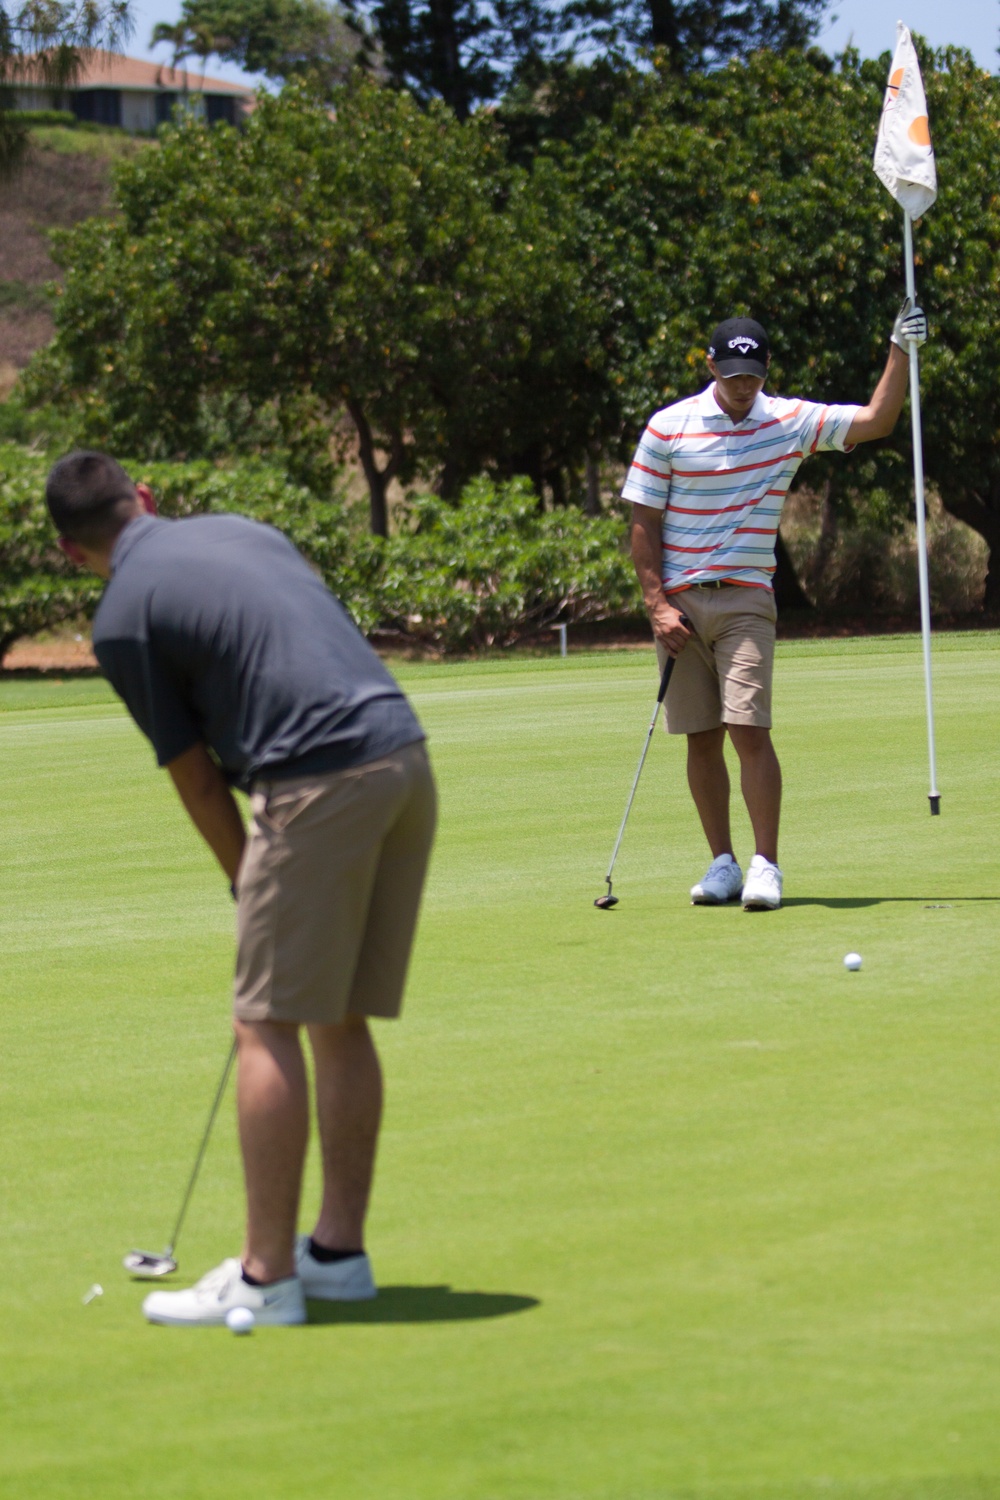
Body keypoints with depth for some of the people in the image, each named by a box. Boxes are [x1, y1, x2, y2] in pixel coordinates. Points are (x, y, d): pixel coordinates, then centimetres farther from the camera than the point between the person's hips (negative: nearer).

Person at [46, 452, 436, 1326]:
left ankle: (267, 1275, -1)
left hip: (320, 785, -7)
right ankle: (339, 1250, 20)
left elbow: (197, 779, 6)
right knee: (341, 1023, 15)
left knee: (268, 1028, -1)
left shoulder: (124, 618, 1)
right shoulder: (241, 531, 21)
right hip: (405, 757, 7)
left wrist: (249, 885, 21)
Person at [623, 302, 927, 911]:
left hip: (747, 602, 0)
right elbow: (645, 523, 1)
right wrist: (658, 604, -6)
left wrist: (900, 351, -5)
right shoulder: (668, 427, 0)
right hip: (680, 603, 0)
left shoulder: (792, 422, 5)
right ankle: (722, 863, 12)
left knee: (749, 730, -13)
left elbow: (876, 421, 6)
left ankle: (765, 865, -9)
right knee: (702, 738, 3)